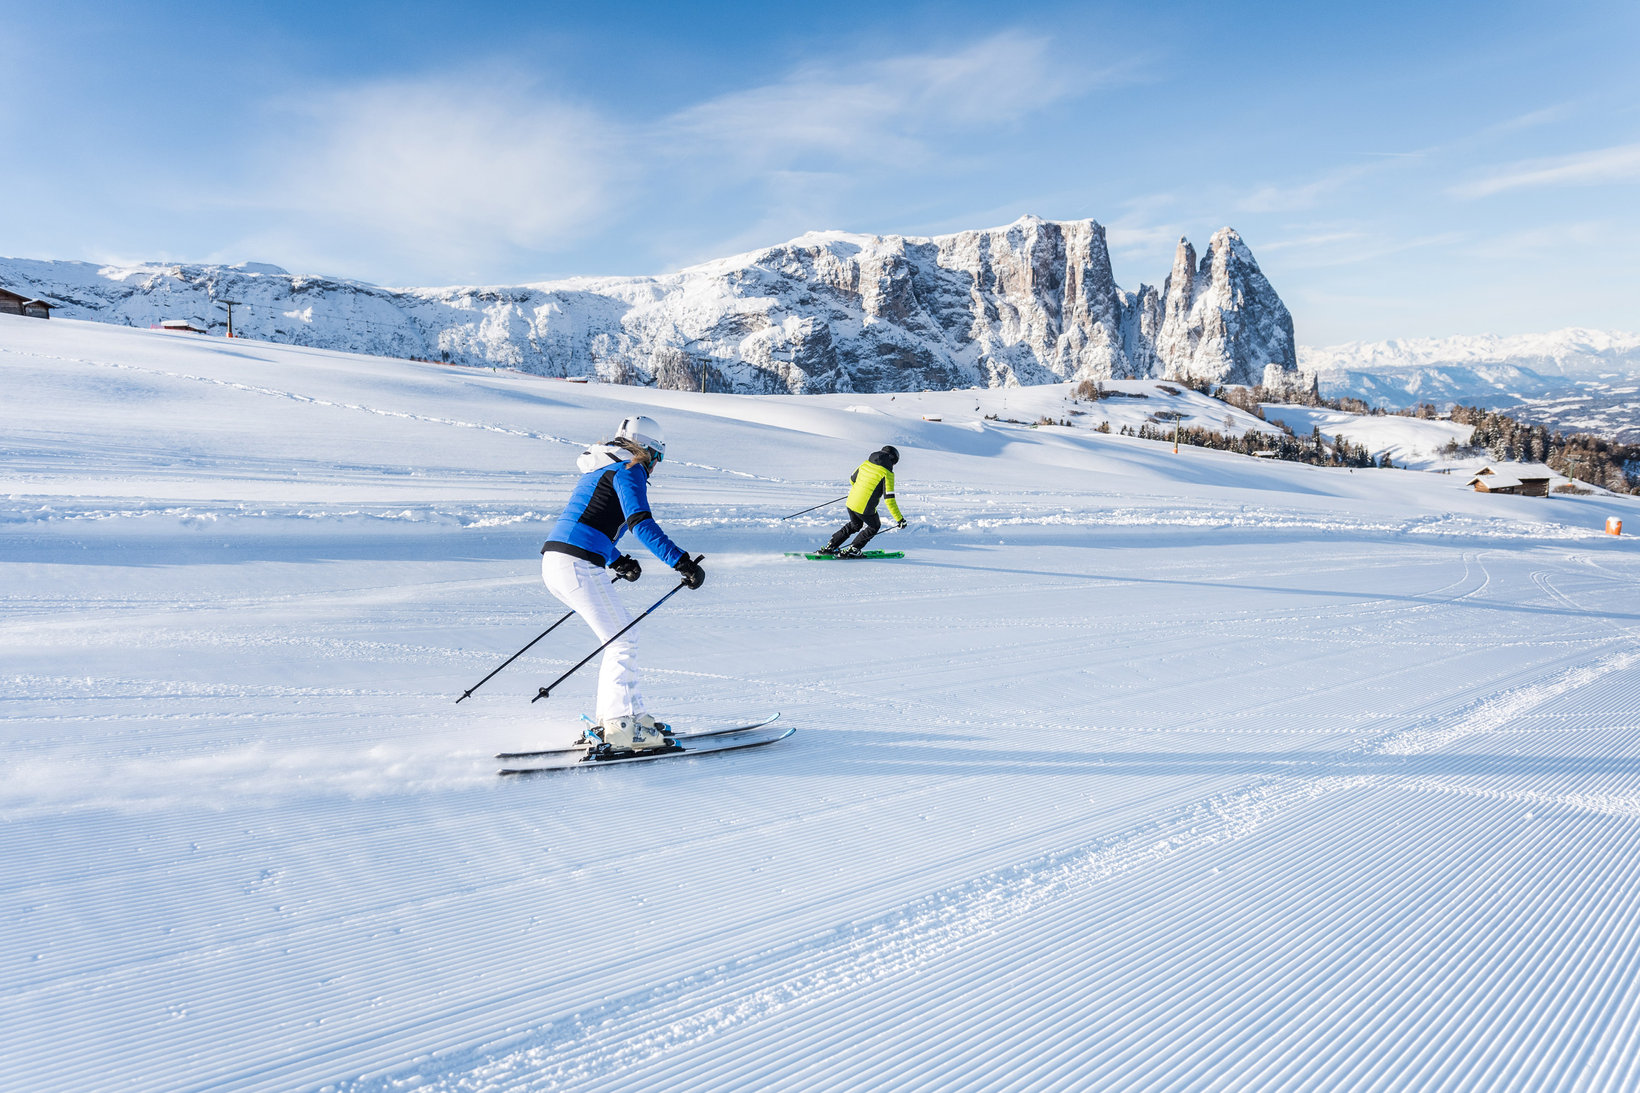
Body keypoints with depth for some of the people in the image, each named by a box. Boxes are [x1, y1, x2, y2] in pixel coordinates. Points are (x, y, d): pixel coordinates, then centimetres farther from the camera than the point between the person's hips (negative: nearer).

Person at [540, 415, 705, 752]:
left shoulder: (599, 468, 25)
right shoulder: (629, 470, -3)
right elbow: (641, 523, -18)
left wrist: (618, 561, 38)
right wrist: (681, 562, -23)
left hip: (553, 561, 10)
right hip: (578, 564, -10)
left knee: (621, 633, 15)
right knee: (623, 641, -3)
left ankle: (629, 713, 18)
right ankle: (617, 726, -2)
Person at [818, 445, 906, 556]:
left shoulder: (866, 463, 9)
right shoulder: (887, 472, -9)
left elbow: (852, 479, 23)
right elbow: (889, 499, -15)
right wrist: (899, 519, -11)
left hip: (851, 503, 6)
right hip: (866, 509, -6)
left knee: (855, 525, 32)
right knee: (874, 527, 23)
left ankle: (829, 547, 29)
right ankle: (852, 550, 15)